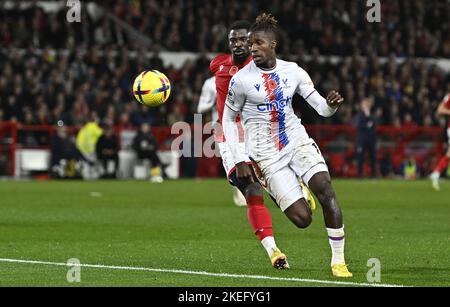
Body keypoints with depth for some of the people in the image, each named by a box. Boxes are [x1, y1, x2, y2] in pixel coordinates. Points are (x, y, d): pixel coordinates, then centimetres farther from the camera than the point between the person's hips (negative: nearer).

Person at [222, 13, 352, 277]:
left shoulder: (293, 72, 0)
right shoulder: (241, 80, -9)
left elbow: (322, 108, 1)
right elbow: (228, 120, 2)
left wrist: (332, 104, -24)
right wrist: (239, 161, -3)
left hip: (297, 140, 3)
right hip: (266, 154, -3)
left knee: (325, 188, -22)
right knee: (302, 219, -12)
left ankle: (338, 261, -11)